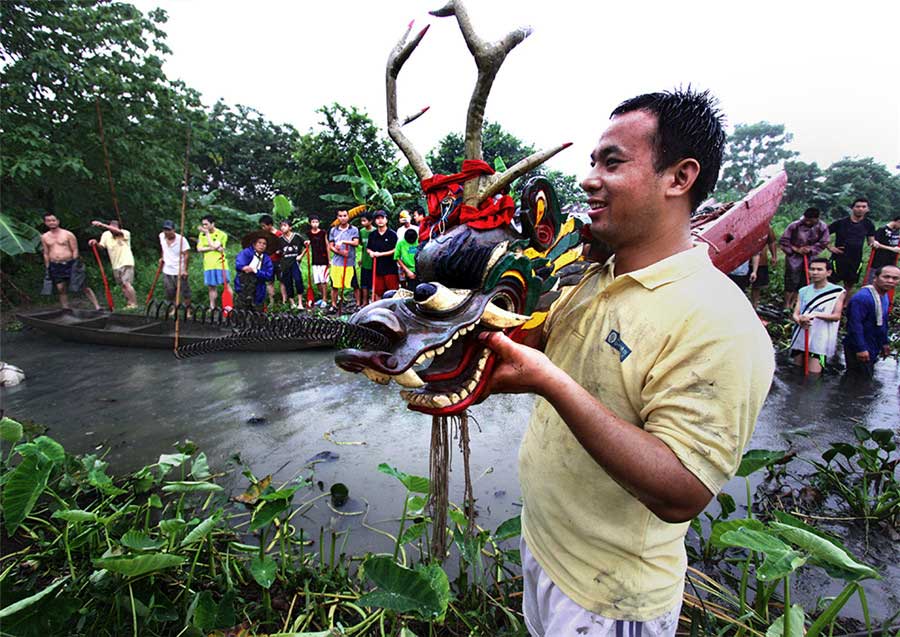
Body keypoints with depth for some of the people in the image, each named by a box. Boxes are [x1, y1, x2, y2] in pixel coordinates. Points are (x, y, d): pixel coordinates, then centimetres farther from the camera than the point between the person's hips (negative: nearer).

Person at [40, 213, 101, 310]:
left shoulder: (68, 234, 0)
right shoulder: (44, 237, 10)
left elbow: (75, 250, -2)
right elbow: (46, 254, 14)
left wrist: (75, 264, -10)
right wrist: (47, 268, 10)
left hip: (70, 264, -3)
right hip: (55, 267, 3)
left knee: (84, 286, -4)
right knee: (61, 289, -1)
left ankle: (97, 307, -3)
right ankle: (66, 310, 8)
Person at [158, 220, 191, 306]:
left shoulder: (181, 239, -14)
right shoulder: (161, 236, 3)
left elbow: (186, 255, -14)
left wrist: (185, 270, -18)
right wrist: (162, 257, 18)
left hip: (180, 271, -5)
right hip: (167, 271, 5)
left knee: (185, 292, -2)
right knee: (170, 293, 10)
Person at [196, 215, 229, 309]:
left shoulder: (221, 234, -4)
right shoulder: (202, 234, 9)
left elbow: (214, 246, -16)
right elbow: (199, 249, 1)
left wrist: (207, 233, -11)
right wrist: (212, 248, -13)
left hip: (220, 264, -4)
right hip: (208, 265, 4)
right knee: (211, 287, 10)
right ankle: (212, 307, 18)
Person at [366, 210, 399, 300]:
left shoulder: (392, 234, -3)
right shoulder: (372, 235, 10)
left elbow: (395, 250, -8)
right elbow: (368, 248, 20)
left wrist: (380, 254, -12)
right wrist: (371, 252, -4)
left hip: (390, 268, -4)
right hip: (377, 267, 4)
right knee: (378, 292, 10)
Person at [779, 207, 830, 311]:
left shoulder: (823, 227, -8)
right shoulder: (794, 225, -17)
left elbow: (823, 243, 1)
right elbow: (783, 242, -10)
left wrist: (810, 249, -14)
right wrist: (797, 249, -17)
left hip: (810, 258, 4)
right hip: (794, 257, -4)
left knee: (803, 282, 8)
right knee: (791, 282, -5)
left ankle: (792, 305, 19)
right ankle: (786, 306, 5)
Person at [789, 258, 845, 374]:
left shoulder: (838, 292, -1)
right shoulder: (803, 291, 10)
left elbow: (836, 316, -9)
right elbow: (795, 314, 4)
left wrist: (815, 314, -25)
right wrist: (800, 321, -20)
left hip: (821, 340, -4)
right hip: (800, 337, 4)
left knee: (814, 372, -8)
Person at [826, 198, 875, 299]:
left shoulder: (868, 224, 5)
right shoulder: (841, 222, -7)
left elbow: (870, 240, 15)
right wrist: (830, 247, -8)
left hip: (856, 260, 4)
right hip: (839, 259, -4)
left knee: (849, 286, 11)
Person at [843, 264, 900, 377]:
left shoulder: (885, 296, 9)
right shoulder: (862, 297, -25)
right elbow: (855, 325, -27)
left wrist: (885, 343, 22)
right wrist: (860, 349, -26)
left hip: (873, 349, 10)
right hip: (860, 351, -10)